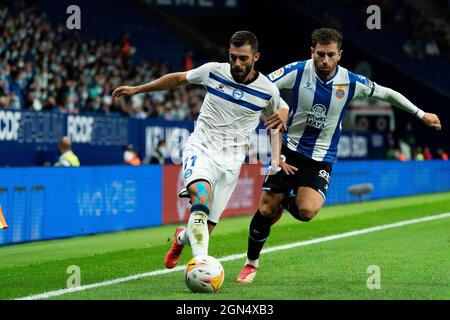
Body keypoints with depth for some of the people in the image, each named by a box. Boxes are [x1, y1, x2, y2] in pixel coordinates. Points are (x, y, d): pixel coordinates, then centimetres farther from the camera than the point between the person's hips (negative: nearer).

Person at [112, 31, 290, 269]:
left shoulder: (268, 91, -5)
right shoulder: (213, 71, -2)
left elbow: (282, 112, 16)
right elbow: (179, 78, 15)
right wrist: (137, 89, 17)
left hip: (230, 160, 1)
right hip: (200, 148, -1)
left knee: (205, 229, 0)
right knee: (200, 192, -34)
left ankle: (182, 237, 38)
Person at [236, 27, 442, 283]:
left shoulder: (352, 82, -9)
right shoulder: (297, 72, -13)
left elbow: (387, 93, 6)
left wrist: (421, 114, 13)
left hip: (321, 159, 0)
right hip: (289, 150, 0)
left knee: (307, 211, -25)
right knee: (265, 210, -3)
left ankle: (285, 203, 13)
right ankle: (252, 263, 23)